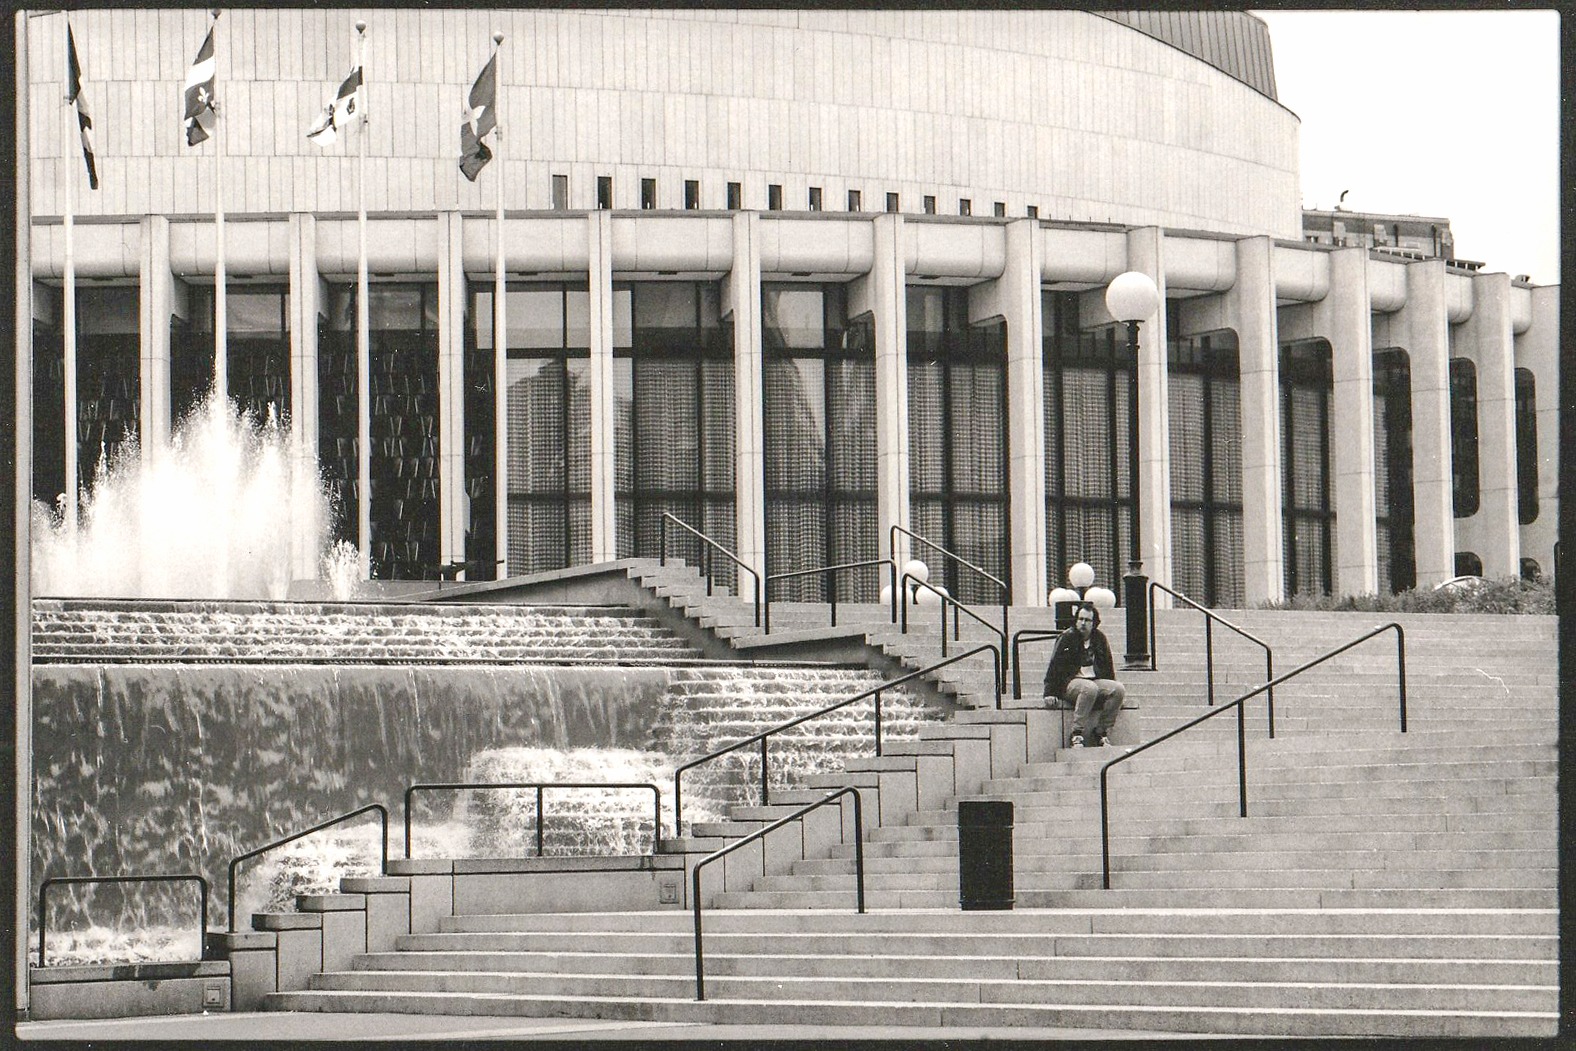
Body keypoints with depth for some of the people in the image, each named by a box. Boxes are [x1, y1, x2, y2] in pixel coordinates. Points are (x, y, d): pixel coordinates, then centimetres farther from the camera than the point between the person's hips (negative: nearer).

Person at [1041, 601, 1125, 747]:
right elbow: (1054, 666, -3)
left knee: (1119, 689, -23)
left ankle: (1102, 732, -15)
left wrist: (1110, 689, 16)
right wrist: (1050, 693, -11)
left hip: (1096, 681, 5)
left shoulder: (1099, 638, 13)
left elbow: (1108, 667, 22)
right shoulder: (1066, 638, 0)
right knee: (1089, 688, -38)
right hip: (1070, 682, -5)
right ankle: (1076, 734, -38)